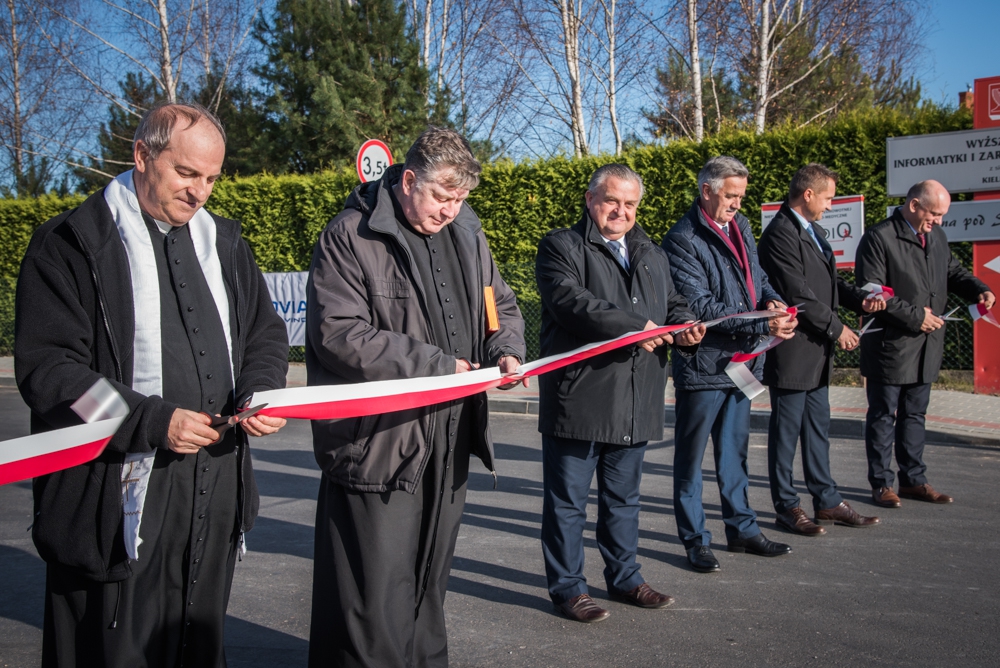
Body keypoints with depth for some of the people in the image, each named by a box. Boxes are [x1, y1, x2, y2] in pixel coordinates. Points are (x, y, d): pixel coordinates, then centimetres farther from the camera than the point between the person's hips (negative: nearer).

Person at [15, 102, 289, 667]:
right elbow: (48, 368, -13)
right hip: (118, 498, -5)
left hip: (215, 491, 6)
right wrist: (152, 421, -22)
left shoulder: (223, 241, 11)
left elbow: (266, 333, 17)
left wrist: (261, 392, -5)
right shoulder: (72, 243, -7)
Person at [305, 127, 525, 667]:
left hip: (449, 441, 7)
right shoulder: (350, 238, -11)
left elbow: (500, 306, 21)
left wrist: (504, 351, -2)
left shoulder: (467, 236, 10)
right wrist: (434, 365, -19)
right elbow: (339, 334, -19)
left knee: (429, 585, 21)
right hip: (377, 445, -6)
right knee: (376, 601, -2)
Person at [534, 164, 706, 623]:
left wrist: (684, 328, -1)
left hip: (635, 402, 6)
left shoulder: (653, 256, 19)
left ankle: (624, 577, 32)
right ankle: (567, 587, 16)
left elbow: (672, 305, 24)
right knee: (567, 500, 4)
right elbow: (569, 301, -19)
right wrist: (634, 327, -23)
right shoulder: (561, 246, -3)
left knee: (624, 498, 19)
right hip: (578, 399, -6)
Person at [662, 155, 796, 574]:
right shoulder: (683, 240, -15)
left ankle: (742, 528, 32)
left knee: (735, 449, 19)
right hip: (703, 363, -8)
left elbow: (756, 276, 21)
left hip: (740, 360, 8)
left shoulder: (740, 227, 11)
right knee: (691, 456, 4)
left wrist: (772, 300, -2)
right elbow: (701, 307, -21)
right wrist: (763, 325, -24)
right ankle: (695, 540, 15)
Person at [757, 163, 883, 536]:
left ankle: (826, 502, 25)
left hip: (817, 352, 10)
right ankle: (786, 508, 12)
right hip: (792, 352, -10)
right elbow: (798, 294, -20)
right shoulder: (780, 234, -16)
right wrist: (836, 328, -13)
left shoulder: (813, 232, 16)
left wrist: (859, 299, 1)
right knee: (786, 432, 2)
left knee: (818, 430, 16)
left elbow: (829, 282, 19)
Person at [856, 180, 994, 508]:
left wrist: (979, 289, 1)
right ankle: (881, 484, 13)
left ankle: (913, 480, 25)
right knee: (883, 416, 4)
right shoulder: (878, 238, -14)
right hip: (890, 345, -7)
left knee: (914, 415, 15)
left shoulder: (936, 236, 10)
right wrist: (914, 316, -18)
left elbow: (952, 271, 21)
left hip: (926, 346, 7)